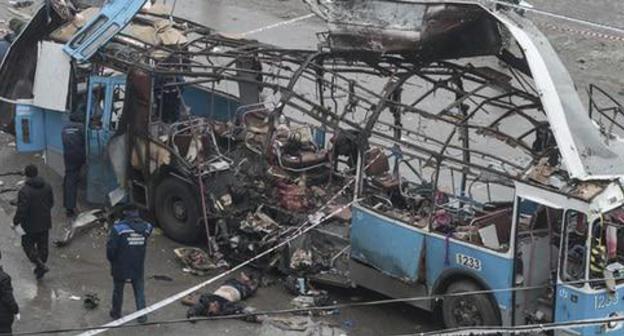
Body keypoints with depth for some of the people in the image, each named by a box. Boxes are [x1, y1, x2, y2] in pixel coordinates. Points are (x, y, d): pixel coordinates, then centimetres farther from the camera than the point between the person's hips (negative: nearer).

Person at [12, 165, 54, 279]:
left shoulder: (24, 191, -25)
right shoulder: (47, 187, -4)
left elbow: (21, 210, -24)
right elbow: (51, 203, 8)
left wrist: (15, 222, -10)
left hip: (30, 226, -6)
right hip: (45, 223, 6)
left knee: (28, 245, 12)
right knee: (43, 246, 17)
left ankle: (41, 265, -2)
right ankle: (40, 269, 28)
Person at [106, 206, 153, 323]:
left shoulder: (118, 228, -19)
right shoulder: (145, 227, -7)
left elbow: (111, 248, -17)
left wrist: (112, 260, 0)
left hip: (120, 267, -2)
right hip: (138, 268, 2)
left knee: (118, 290, 18)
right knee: (139, 291, 16)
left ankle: (116, 313, 32)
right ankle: (142, 315, 18)